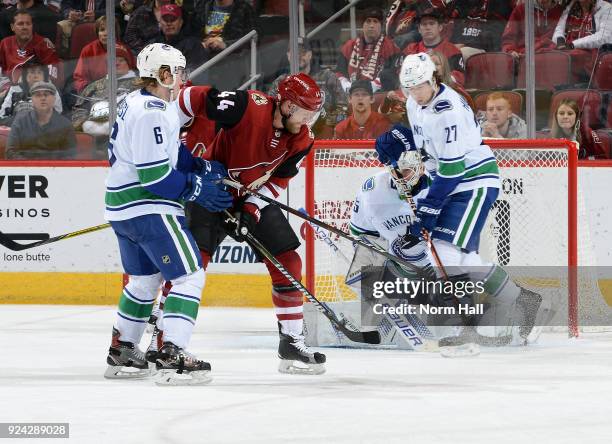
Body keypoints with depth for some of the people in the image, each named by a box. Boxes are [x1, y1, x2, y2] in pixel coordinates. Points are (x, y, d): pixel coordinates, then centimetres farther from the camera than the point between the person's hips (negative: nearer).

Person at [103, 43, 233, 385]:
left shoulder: (135, 102, 12)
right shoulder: (151, 113, -21)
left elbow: (168, 151, 19)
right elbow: (154, 174, -24)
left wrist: (203, 168, 6)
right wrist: (197, 189, -14)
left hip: (122, 205, 11)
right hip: (147, 209, -11)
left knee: (145, 278, 24)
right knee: (190, 275, -10)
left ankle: (121, 353, 32)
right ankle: (172, 357, -18)